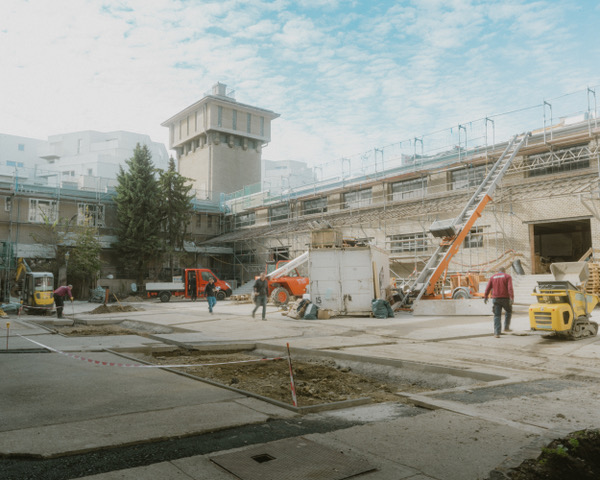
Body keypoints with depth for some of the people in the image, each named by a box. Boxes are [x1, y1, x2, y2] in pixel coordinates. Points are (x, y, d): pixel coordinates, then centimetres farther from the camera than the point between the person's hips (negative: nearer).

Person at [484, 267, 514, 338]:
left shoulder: (492, 277, 10)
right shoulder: (508, 276, 1)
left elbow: (488, 288, 7)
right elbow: (510, 288, -12)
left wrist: (485, 297, 17)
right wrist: (512, 297, -19)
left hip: (496, 299, 2)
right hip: (505, 298, -2)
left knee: (497, 316, 4)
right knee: (508, 311, 25)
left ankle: (497, 333, -2)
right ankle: (506, 327, 20)